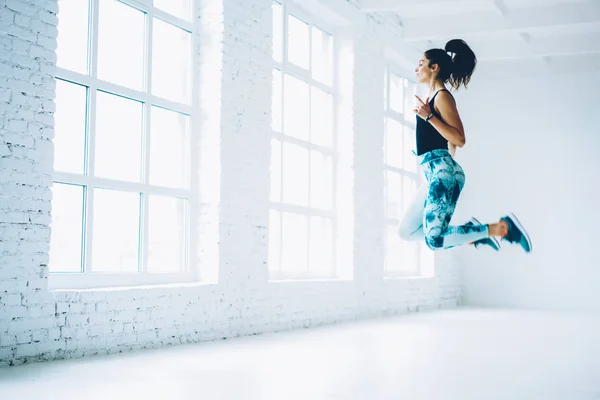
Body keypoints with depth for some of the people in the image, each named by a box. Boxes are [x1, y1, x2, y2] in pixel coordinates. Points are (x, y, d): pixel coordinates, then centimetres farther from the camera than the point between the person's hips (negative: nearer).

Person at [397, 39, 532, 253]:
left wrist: (429, 116, -20)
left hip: (442, 172, -10)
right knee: (407, 231, 8)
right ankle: (474, 233, 9)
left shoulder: (442, 96, -7)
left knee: (435, 240, -17)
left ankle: (502, 227, -8)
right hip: (435, 174, 10)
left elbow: (459, 139, -17)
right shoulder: (432, 98, 19)